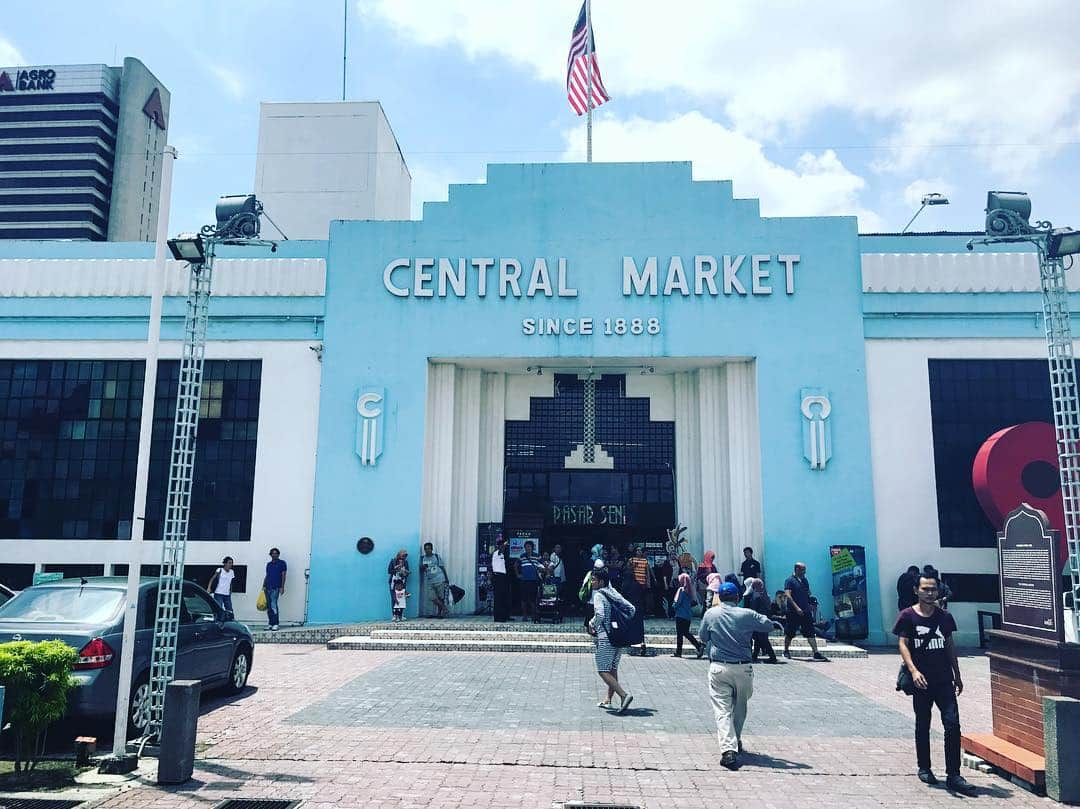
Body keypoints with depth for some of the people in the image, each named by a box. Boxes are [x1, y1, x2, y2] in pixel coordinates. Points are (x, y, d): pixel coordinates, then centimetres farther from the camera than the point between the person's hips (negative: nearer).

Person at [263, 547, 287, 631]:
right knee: (268, 607, 6)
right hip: (268, 588, 6)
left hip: (276, 588, -6)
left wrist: (282, 587, -10)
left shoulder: (282, 563, 1)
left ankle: (275, 624, -13)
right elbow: (266, 576, 20)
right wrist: (264, 586, 12)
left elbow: (283, 575, -3)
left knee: (273, 605, -14)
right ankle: (271, 624, 12)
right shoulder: (268, 564, 17)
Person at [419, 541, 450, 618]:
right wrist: (422, 567, -11)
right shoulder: (422, 558, 9)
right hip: (430, 581, 3)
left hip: (439, 580, -3)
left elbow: (442, 567, 6)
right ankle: (445, 609, 3)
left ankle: (439, 613, 8)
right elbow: (421, 570, 14)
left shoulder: (437, 556, 3)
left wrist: (446, 579, 4)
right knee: (432, 598, -9)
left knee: (441, 597, -3)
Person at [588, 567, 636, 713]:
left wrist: (591, 624, -6)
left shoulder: (599, 595, -10)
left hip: (605, 637, -8)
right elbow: (631, 608, 15)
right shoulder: (614, 593, 13)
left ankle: (624, 695, -17)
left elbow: (600, 615, -24)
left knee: (603, 671, -5)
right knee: (613, 670, 17)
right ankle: (608, 700, 24)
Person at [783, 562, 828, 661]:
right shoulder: (790, 580, -8)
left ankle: (816, 653, -2)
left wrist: (810, 608, 14)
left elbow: (808, 594, 21)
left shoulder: (804, 580, 13)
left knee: (811, 632, -1)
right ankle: (786, 651, 22)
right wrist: (796, 608, -24)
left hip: (805, 612, 5)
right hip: (793, 612, -5)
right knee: (789, 633, 6)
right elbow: (787, 595, -17)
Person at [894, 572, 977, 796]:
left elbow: (950, 647, 14)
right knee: (922, 726, 10)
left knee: (953, 724, -7)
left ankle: (953, 775, 0)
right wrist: (913, 671, -22)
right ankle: (924, 768, 27)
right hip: (922, 681, -2)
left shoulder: (944, 617, 7)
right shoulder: (908, 616, -4)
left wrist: (957, 676, 15)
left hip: (944, 680, 2)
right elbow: (903, 645, -9)